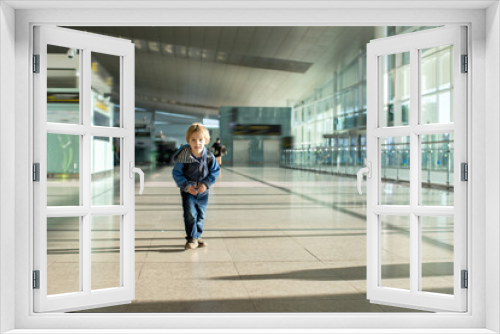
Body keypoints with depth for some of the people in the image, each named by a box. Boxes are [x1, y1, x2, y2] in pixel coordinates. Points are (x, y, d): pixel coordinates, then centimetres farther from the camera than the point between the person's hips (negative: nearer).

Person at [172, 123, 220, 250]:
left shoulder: (209, 156, -10)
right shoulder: (184, 157, -18)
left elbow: (215, 171, -1)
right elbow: (176, 173, -10)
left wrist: (206, 184, -14)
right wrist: (186, 186, -19)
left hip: (203, 192, 3)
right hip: (188, 192, -3)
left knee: (200, 215, 15)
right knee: (190, 215, -11)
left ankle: (197, 236, 32)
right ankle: (191, 239, 0)